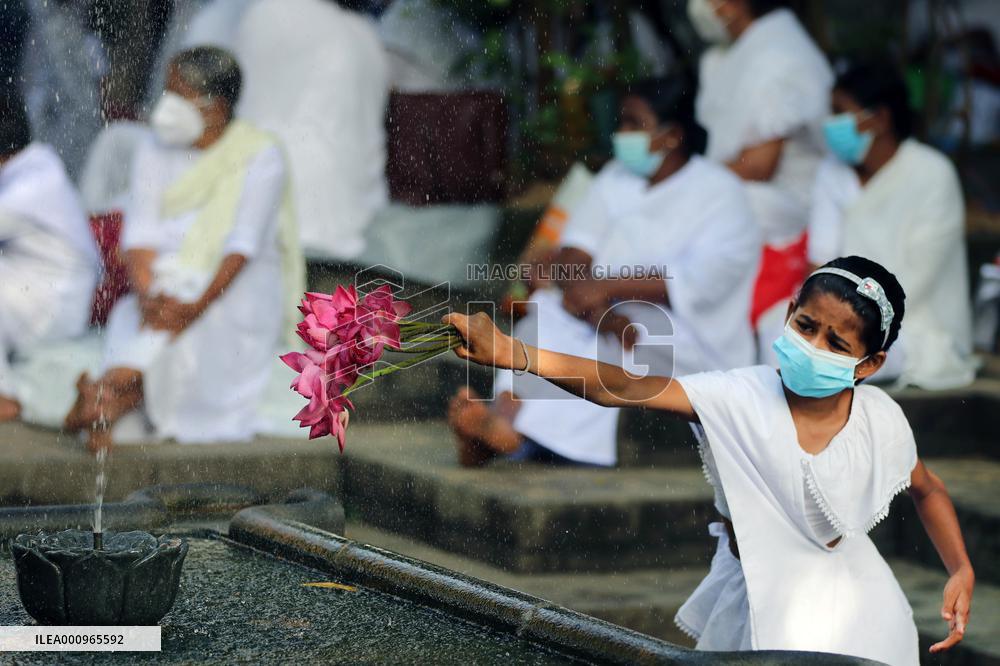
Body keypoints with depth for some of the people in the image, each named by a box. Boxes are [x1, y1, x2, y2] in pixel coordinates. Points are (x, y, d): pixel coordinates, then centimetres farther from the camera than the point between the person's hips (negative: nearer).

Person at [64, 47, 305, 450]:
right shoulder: (155, 155, 9)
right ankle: (111, 406, -50)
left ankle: (113, 392, -52)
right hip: (167, 284, 4)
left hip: (239, 287, -4)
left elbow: (242, 244, -16)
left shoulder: (260, 157, -5)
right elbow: (139, 236, -1)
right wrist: (149, 296, -23)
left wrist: (198, 305, -30)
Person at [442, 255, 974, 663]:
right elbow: (631, 388, -33)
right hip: (755, 600, -1)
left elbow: (927, 491, 10)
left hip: (847, 605, 1)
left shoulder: (880, 420, -13)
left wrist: (962, 571, -4)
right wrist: (515, 356, -47)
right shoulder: (742, 396, -20)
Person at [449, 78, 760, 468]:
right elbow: (573, 256, 3)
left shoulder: (719, 194, -2)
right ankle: (505, 418, -47)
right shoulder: (616, 179, 15)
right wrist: (593, 306, -19)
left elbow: (697, 282, -18)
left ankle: (507, 429, -49)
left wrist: (608, 286, -23)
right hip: (611, 316, 6)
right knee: (547, 315, -24)